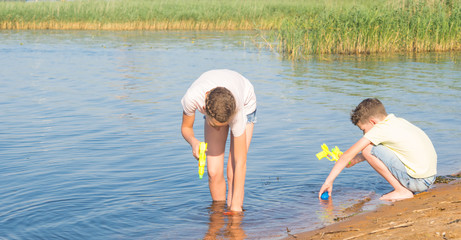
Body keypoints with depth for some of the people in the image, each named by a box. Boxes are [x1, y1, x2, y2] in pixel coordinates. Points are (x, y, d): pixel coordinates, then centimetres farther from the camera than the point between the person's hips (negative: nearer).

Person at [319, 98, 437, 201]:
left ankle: (402, 190, -6)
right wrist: (356, 159, 23)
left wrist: (328, 181, 1)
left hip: (418, 180, -9)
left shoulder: (380, 129, -9)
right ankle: (407, 187, 13)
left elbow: (348, 155, -6)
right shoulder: (398, 121, 13)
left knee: (367, 149, -9)